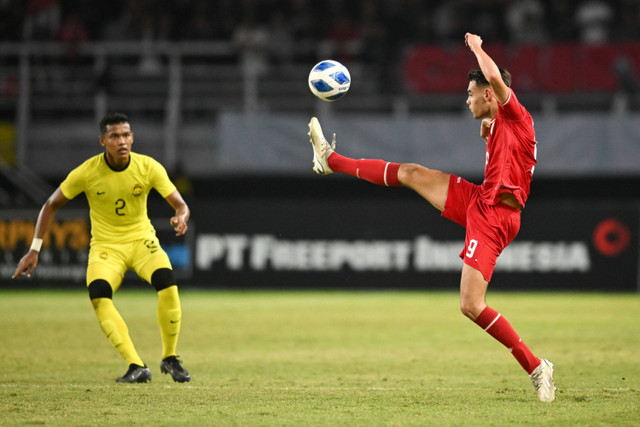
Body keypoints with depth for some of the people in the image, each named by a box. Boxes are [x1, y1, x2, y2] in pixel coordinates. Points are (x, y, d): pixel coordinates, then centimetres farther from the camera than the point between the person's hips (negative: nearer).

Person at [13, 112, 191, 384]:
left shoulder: (149, 167, -11)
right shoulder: (86, 172, -13)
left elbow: (180, 205, -8)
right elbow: (51, 205, -1)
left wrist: (181, 218, -34)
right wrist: (34, 250, -5)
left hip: (142, 239, 1)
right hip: (105, 245, -1)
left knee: (167, 282, -28)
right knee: (98, 294, -30)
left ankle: (169, 359, -7)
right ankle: (136, 367, -28)